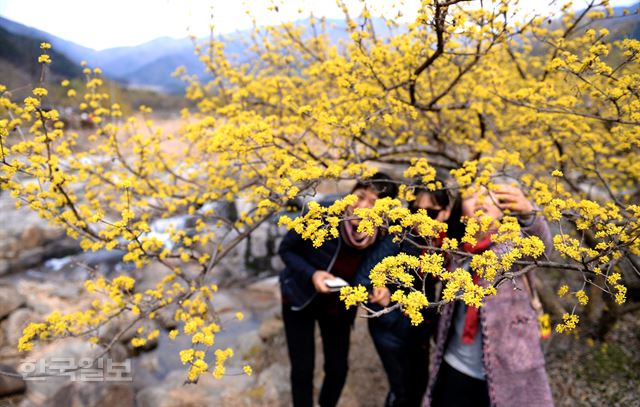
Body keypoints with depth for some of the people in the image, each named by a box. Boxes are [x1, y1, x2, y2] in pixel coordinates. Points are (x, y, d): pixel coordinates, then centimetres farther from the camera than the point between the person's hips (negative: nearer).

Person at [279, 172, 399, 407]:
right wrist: (312, 274, -29)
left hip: (339, 307, 3)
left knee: (338, 369, 13)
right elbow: (286, 249, -15)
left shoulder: (380, 237, -21)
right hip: (300, 299, -2)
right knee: (303, 370, 5)